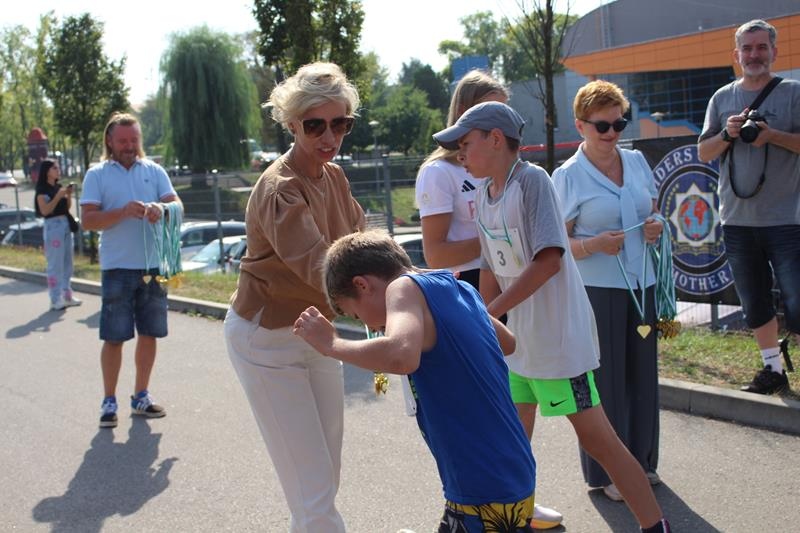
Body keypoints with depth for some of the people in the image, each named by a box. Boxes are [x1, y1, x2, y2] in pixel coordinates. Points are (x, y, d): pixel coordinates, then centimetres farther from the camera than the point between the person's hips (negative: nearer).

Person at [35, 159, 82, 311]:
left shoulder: (58, 187, 13)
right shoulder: (42, 189, -8)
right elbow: (45, 211, -16)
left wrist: (68, 195, -1)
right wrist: (59, 196, -20)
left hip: (65, 225, 8)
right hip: (53, 226, -8)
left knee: (67, 263, 12)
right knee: (55, 264, -7)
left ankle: (67, 295, 20)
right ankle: (55, 300, -4)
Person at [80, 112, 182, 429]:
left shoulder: (154, 171, 9)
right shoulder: (97, 175, 2)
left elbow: (177, 204, 0)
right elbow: (87, 220, -7)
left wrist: (161, 208, -23)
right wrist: (123, 212, -21)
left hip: (153, 266, 3)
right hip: (118, 269, -3)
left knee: (149, 334, 9)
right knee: (114, 338, -1)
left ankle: (140, 397, 22)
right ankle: (109, 402, 11)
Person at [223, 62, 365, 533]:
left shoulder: (335, 177, 2)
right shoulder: (280, 190, -26)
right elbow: (319, 267, -40)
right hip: (268, 340, -8)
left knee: (327, 472, 18)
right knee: (312, 484, -7)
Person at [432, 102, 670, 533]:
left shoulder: (532, 179, -15)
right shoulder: (484, 194, 8)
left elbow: (549, 259, -22)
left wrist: (490, 314, -20)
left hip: (559, 337, -8)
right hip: (517, 339, 8)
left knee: (595, 436, -1)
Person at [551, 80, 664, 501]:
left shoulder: (637, 161, 8)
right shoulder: (567, 176, -7)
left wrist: (655, 227, -2)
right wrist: (595, 244, -24)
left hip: (641, 285, 5)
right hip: (596, 290, -5)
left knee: (642, 372, 12)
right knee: (603, 378, 2)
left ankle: (641, 460, 30)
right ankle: (606, 472, 18)